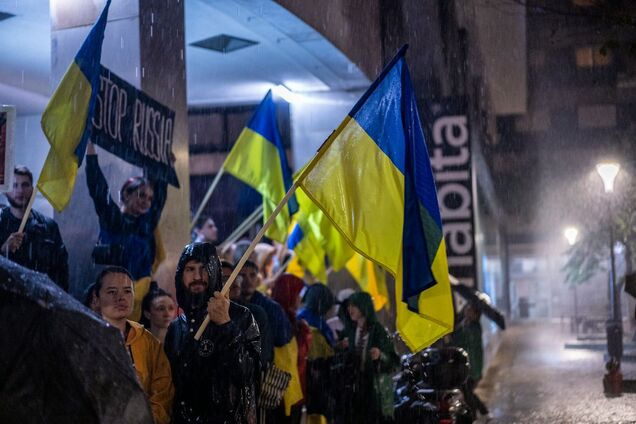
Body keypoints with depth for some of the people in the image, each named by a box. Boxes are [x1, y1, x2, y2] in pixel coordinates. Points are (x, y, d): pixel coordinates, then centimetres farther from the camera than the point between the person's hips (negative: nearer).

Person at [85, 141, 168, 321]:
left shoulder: (147, 222, 12)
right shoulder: (111, 217, 3)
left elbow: (160, 191, 17)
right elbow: (96, 185, -2)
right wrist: (90, 145, -4)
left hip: (139, 290, 3)